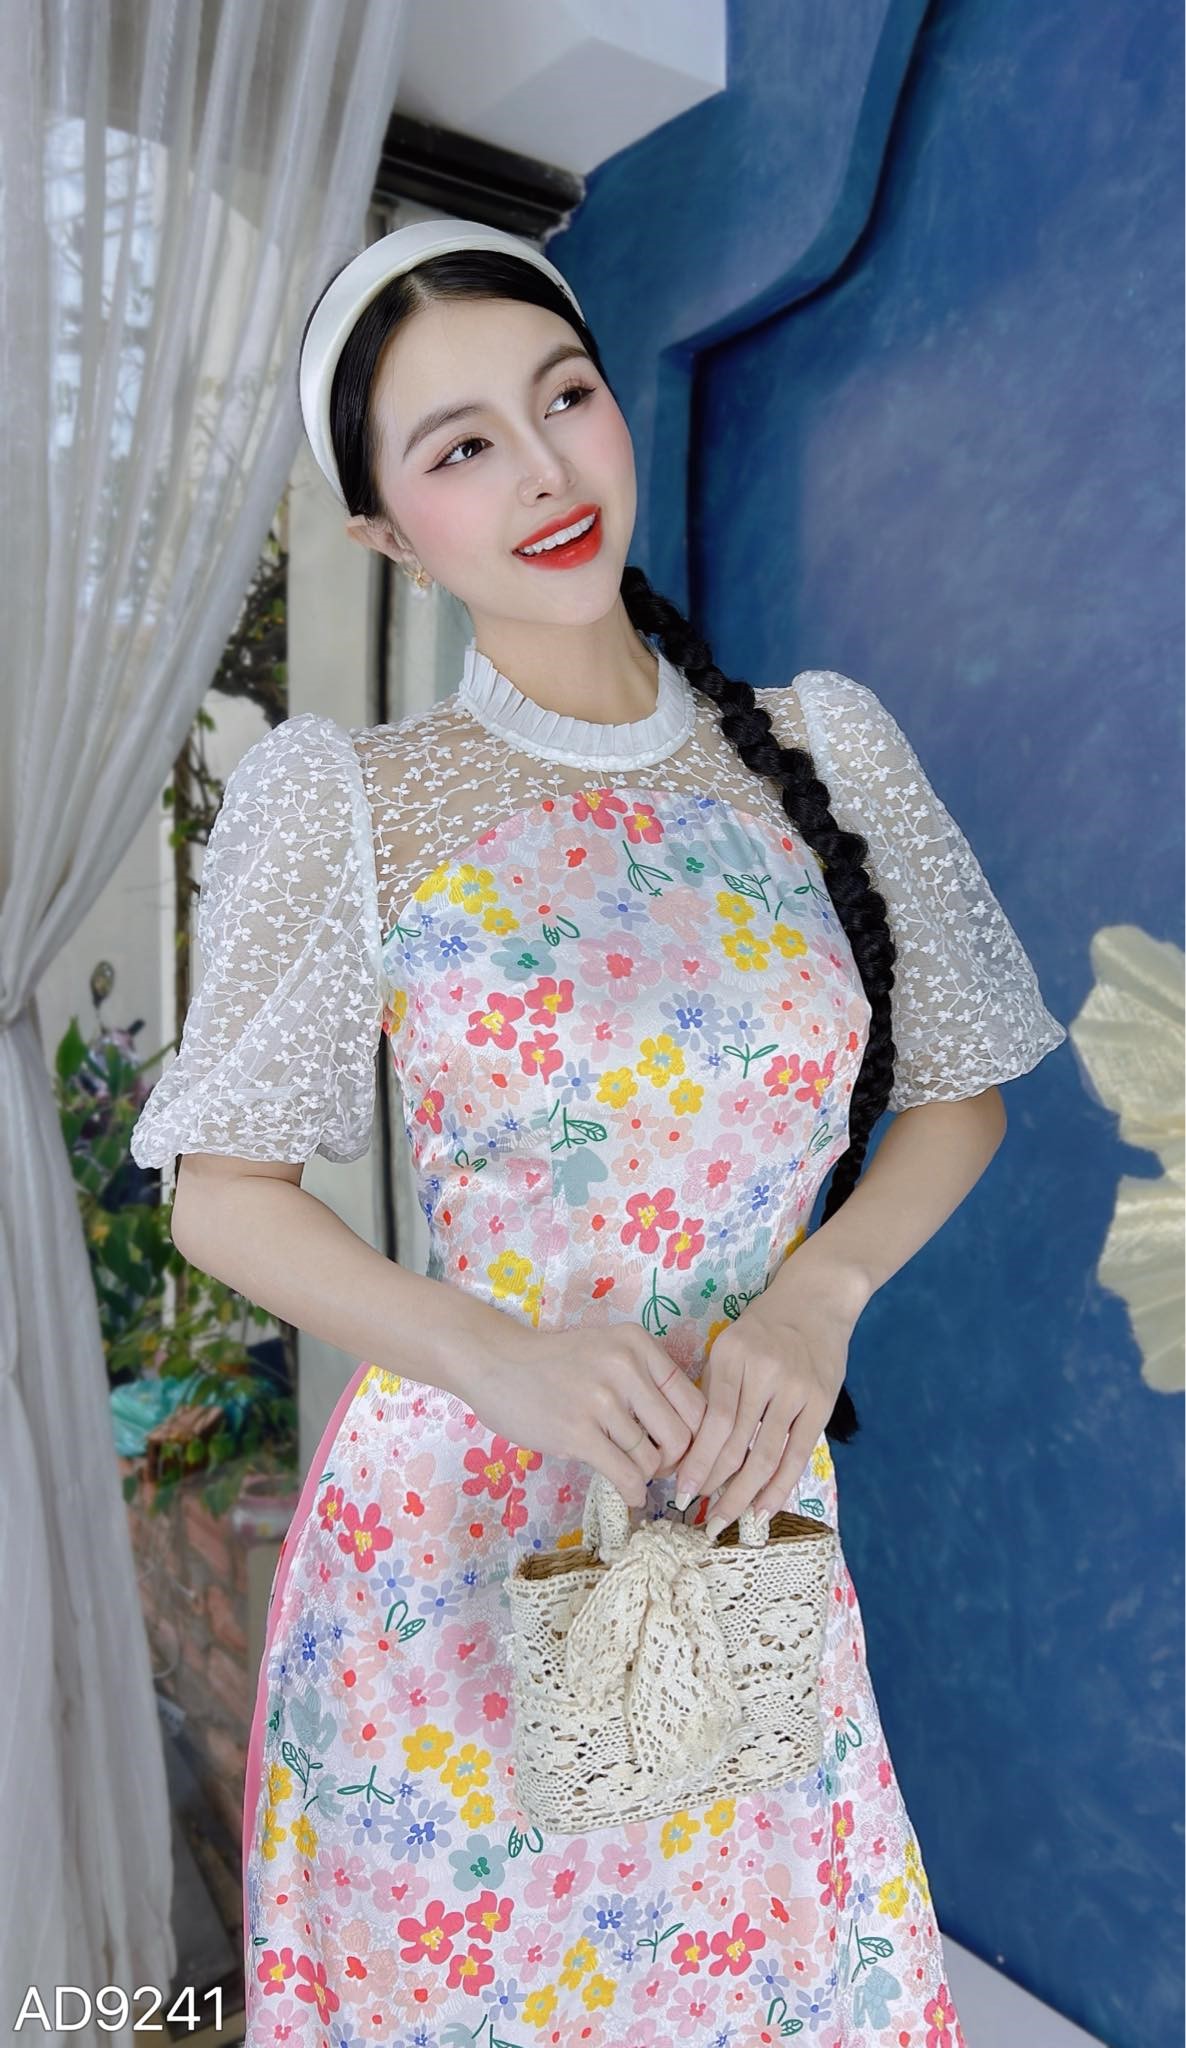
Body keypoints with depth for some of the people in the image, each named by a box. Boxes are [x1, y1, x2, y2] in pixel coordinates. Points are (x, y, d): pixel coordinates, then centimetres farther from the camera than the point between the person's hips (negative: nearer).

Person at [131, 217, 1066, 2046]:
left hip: (752, 1522, 3)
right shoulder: (341, 802, -8)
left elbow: (957, 1094, 6)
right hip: (455, 1535, -2)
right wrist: (502, 1354, -20)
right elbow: (223, 1197, -5)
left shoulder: (826, 742, -1)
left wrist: (817, 1295, -12)